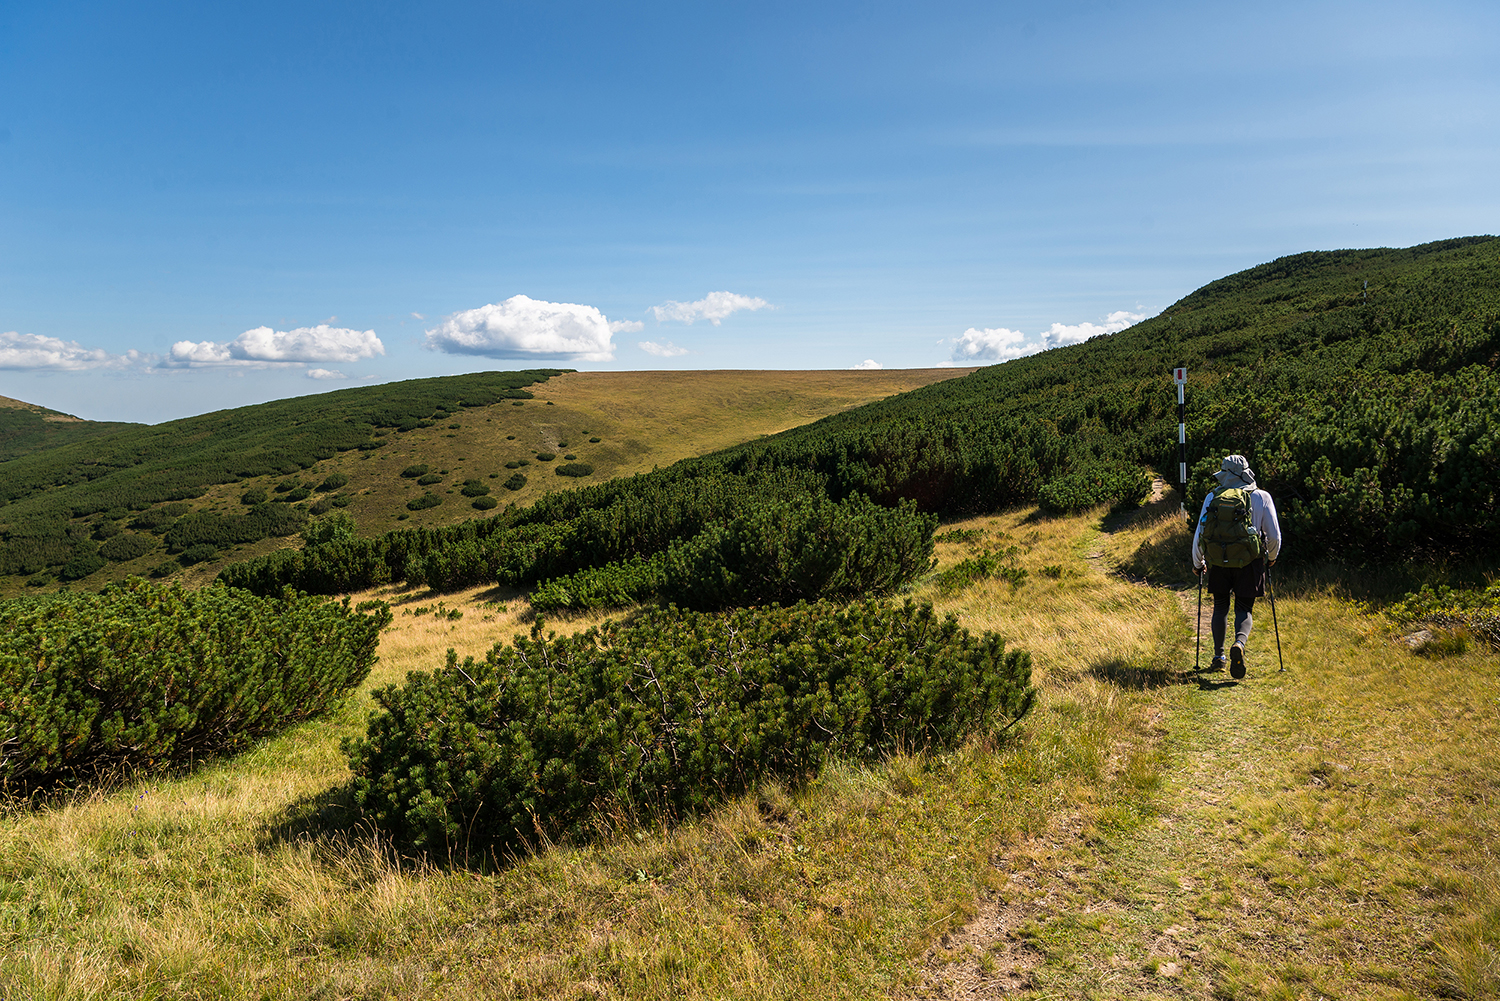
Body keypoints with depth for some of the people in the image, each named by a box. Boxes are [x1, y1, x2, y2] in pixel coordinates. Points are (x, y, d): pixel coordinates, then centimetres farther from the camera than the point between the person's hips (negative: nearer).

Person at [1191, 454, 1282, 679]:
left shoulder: (1212, 497, 4)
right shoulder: (1261, 497, 2)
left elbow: (1199, 534, 5)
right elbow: (1274, 535, 3)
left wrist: (1198, 563, 20)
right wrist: (1271, 557, 23)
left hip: (1217, 561, 1)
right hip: (1249, 562, -1)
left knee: (1220, 606, 18)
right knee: (1243, 609, 6)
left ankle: (1219, 657, 18)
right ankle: (1239, 643, -24)